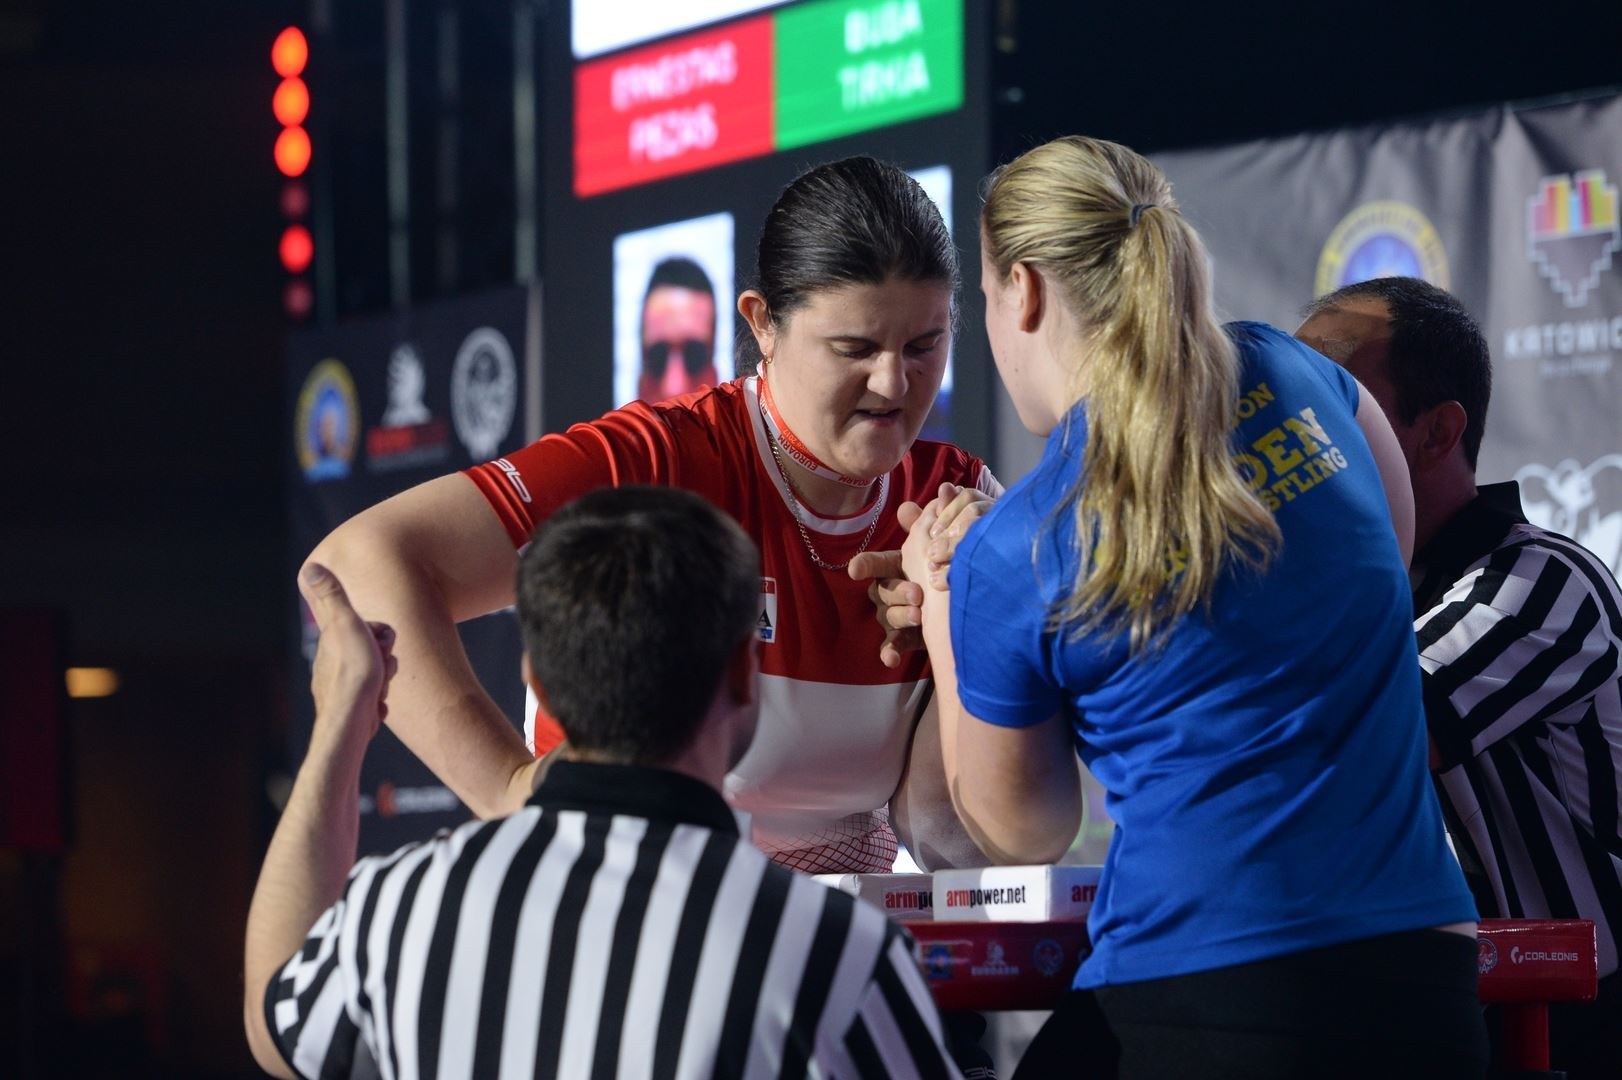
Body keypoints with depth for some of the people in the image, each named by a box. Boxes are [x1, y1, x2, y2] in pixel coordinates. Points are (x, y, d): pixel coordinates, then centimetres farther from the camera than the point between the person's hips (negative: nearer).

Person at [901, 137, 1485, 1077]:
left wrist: (938, 603, 20)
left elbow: (1023, 831, 10)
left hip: (1196, 1000, -4)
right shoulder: (1285, 371, 3)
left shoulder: (1008, 560, -7)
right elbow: (1394, 548, 25)